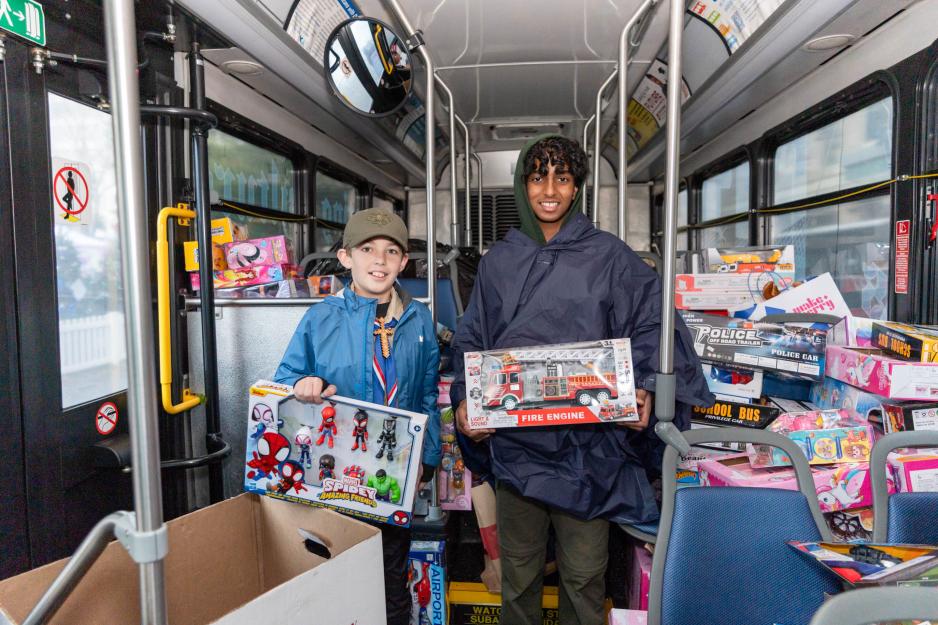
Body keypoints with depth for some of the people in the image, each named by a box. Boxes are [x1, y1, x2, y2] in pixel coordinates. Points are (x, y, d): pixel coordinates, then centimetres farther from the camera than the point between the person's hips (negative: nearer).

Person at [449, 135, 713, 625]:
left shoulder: (610, 257, 1)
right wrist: (465, 400, -5)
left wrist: (643, 390, -14)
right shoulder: (498, 261, 7)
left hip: (587, 444, -1)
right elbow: (470, 341, 10)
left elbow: (652, 327, 2)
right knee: (519, 575, 16)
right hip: (514, 443, 2)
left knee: (584, 576, 12)